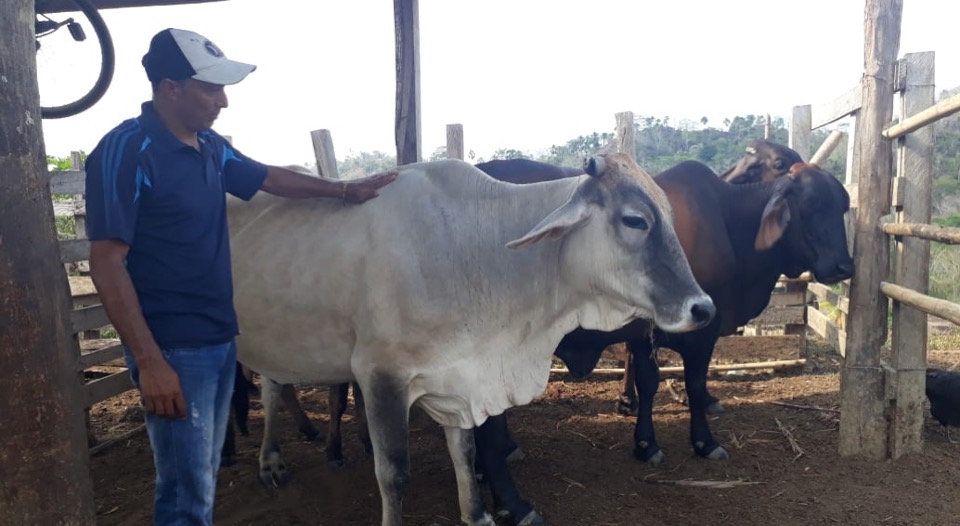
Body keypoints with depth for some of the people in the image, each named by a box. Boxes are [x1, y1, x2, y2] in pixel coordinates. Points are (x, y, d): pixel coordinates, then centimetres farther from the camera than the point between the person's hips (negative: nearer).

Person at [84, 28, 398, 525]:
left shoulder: (210, 145, 7)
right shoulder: (127, 151, -15)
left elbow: (270, 177, 25)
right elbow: (107, 263, -18)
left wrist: (343, 190, 22)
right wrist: (149, 362, -21)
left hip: (220, 340, 8)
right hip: (174, 349, -8)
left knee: (202, 479, 19)